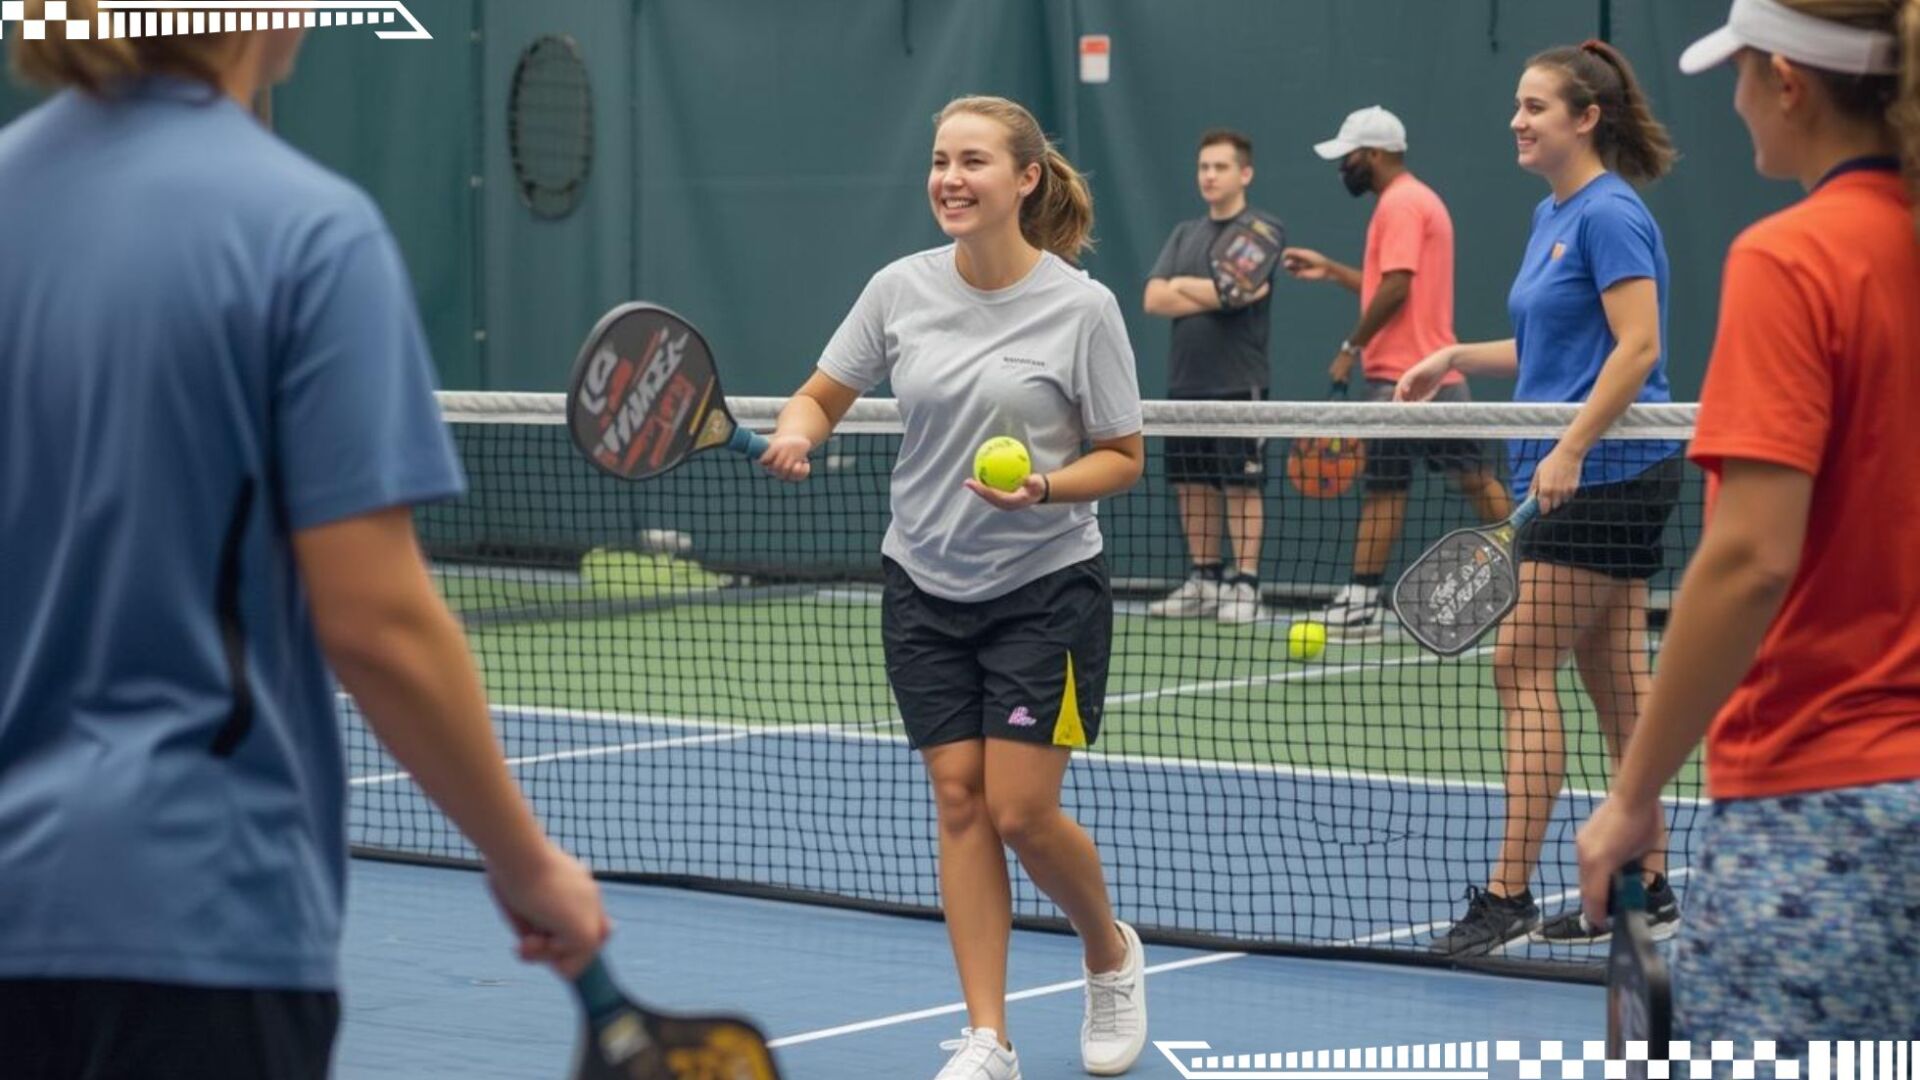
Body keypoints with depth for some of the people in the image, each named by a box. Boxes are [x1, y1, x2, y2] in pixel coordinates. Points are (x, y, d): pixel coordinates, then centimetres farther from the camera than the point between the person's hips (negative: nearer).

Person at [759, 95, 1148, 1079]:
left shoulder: (1081, 306, -12)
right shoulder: (901, 289, -2)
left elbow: (1123, 457, -5)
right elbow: (825, 394, 8)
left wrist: (1043, 488, -24)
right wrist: (798, 432, -14)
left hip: (1047, 589, -3)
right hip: (925, 587, 3)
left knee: (1022, 812, -8)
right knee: (959, 801, 1)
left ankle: (1111, 953, 23)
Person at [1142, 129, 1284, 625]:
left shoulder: (1262, 229, -2)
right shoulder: (1184, 234, 14)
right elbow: (1155, 299, 3)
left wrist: (1186, 286, -5)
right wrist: (1215, 296, -10)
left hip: (1239, 382, -6)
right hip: (1185, 380, 6)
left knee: (1242, 486, -4)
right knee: (1191, 485, 8)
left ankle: (1245, 587, -1)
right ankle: (1205, 581, 16)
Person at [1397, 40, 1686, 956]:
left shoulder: (1609, 214, -13)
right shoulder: (1552, 217, 16)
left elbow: (1638, 345, -21)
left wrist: (1570, 450, -25)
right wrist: (1458, 358, 13)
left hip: (1601, 472, -10)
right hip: (1589, 478, 10)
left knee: (1523, 664, -10)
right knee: (1614, 675, 10)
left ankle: (1510, 894, -9)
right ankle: (1647, 889, 15)